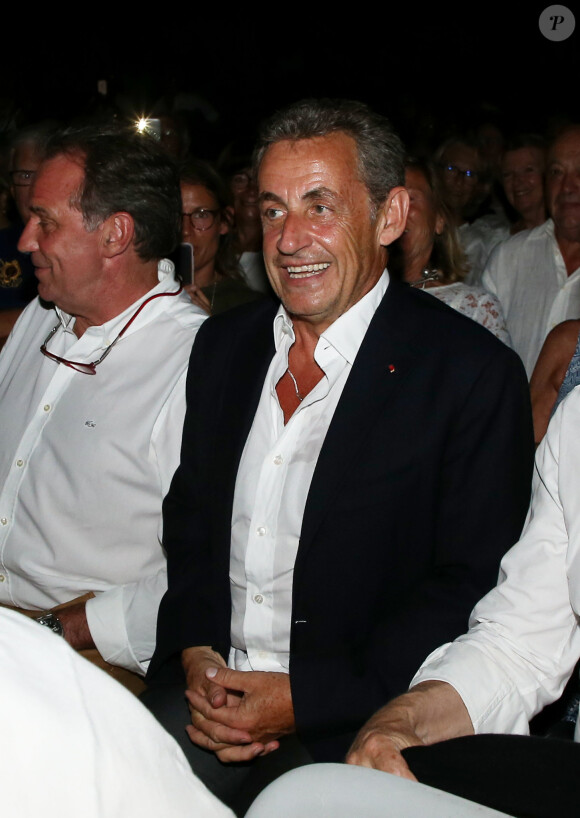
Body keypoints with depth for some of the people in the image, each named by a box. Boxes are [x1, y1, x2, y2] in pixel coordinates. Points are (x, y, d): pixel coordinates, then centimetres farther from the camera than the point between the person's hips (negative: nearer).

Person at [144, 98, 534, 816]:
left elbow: (470, 583, -11)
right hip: (213, 684, 5)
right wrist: (194, 653, -3)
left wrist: (307, 697, -16)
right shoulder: (224, 344, 9)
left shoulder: (474, 374, -10)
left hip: (354, 723, -4)